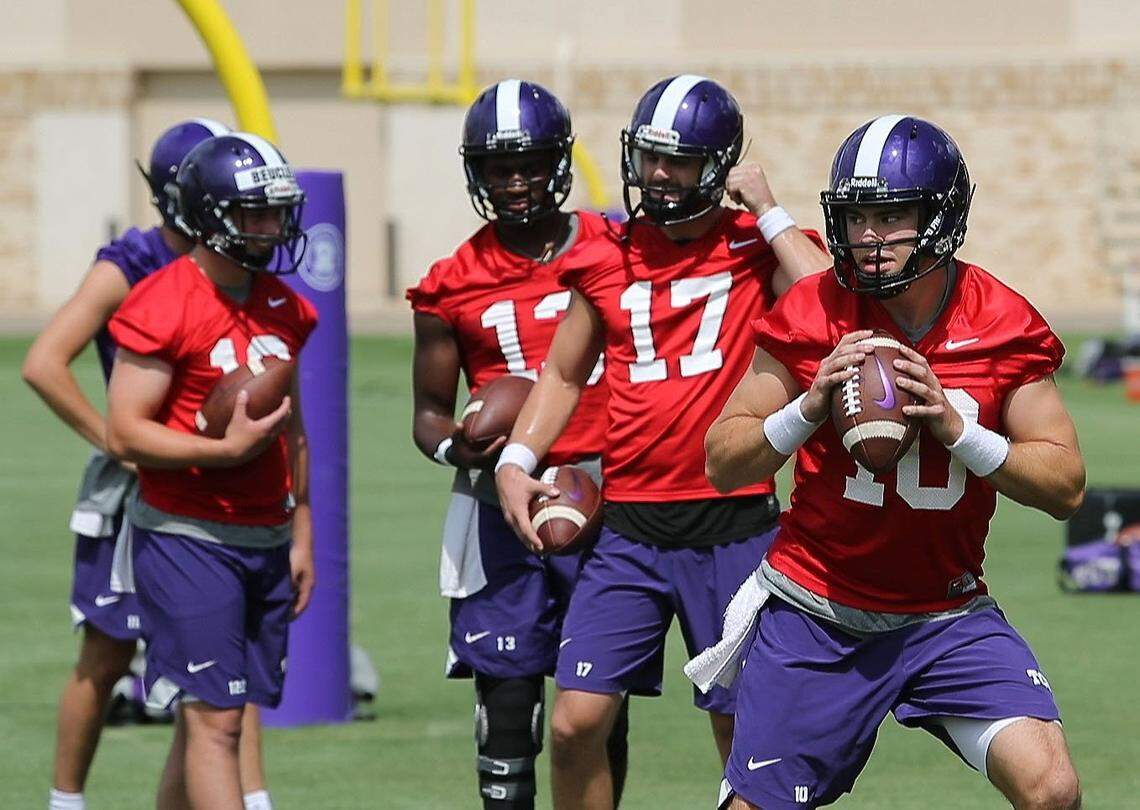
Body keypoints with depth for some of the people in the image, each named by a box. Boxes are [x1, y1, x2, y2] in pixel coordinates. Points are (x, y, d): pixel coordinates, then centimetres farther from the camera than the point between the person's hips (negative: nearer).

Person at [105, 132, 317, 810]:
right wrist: (228, 449, -22)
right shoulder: (162, 307, -13)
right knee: (213, 719, -11)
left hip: (265, 540, 7)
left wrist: (301, 535, 19)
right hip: (186, 540, -7)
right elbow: (125, 435, -14)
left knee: (208, 716, 10)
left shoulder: (283, 308, 11)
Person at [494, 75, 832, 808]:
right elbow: (563, 374, 19)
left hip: (733, 527, -3)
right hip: (632, 527, 3)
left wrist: (768, 212, -16)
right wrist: (517, 460, 6)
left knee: (744, 737, 5)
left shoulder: (758, 249, -2)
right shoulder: (609, 259, 7)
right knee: (577, 724, -5)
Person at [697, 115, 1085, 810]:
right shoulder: (812, 316, -8)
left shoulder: (1004, 327, -7)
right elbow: (723, 463, -3)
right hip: (814, 615, 0)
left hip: (947, 616, 0)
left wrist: (954, 427, -22)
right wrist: (810, 408, -21)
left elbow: (1066, 486, -7)